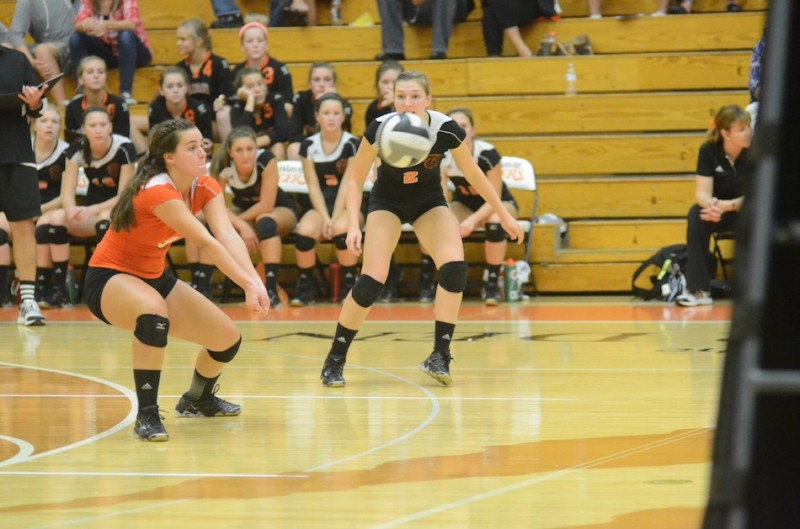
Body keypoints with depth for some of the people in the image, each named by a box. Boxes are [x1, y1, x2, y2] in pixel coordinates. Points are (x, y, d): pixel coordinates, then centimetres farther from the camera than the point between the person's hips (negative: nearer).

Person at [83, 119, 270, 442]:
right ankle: (146, 416, -31)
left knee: (228, 339, 3)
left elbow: (228, 235, -24)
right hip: (109, 279, -8)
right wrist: (248, 285, -43)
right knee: (153, 310, -41)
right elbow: (207, 243, -37)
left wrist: (255, 280, -40)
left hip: (154, 277, 8)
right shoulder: (158, 192, -30)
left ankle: (198, 400, 36)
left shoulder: (205, 188, -8)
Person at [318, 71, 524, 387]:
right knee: (372, 280, -17)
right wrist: (353, 225, -27)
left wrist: (504, 215, 0)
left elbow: (472, 174, -7)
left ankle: (440, 357, -12)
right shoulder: (381, 129, -27)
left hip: (429, 201, 2)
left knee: (454, 267, -22)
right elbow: (355, 178, -15)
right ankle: (334, 361, 0)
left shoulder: (446, 129, -24)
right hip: (387, 202, -2)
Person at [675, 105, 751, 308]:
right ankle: (698, 290, -30)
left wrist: (727, 206, -37)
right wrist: (712, 205, -42)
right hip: (719, 210, 2)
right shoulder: (709, 151, -13)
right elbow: (702, 193, -17)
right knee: (696, 214, -30)